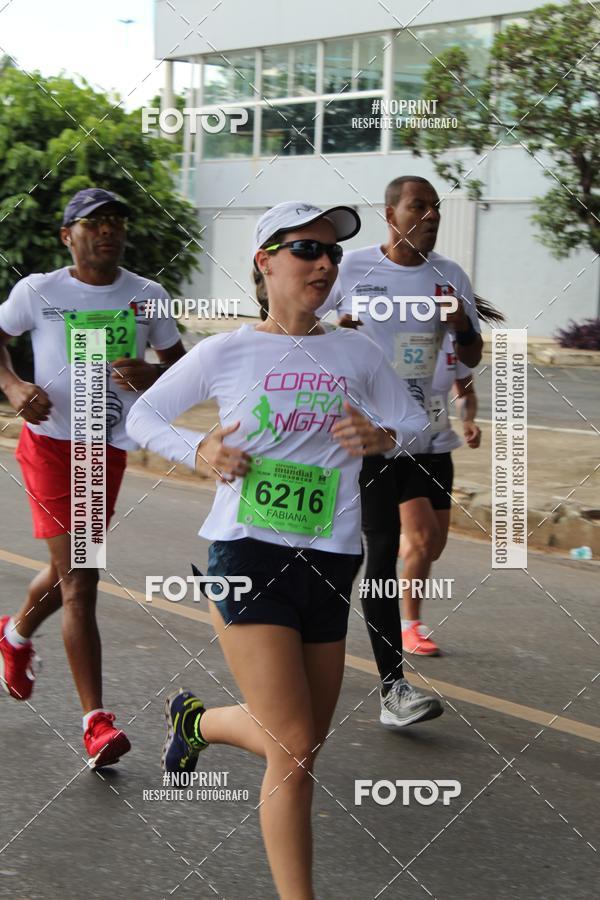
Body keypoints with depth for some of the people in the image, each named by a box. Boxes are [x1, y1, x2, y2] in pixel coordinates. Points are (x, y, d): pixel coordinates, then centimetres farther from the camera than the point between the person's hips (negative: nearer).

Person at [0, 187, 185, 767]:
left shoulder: (147, 296, 2)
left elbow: (181, 365, 10)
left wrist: (152, 375, -14)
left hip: (109, 450, 4)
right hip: (51, 442, -4)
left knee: (69, 572, 18)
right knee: (79, 579, -11)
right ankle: (95, 721, -10)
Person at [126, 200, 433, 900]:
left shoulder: (356, 354, 6)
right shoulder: (225, 354, -2)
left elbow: (415, 423, 16)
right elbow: (143, 416, 9)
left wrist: (382, 438, -6)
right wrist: (199, 451, -10)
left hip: (330, 561, 4)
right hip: (247, 552, -4)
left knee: (300, 745, 15)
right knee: (295, 751, -12)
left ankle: (195, 721, 45)